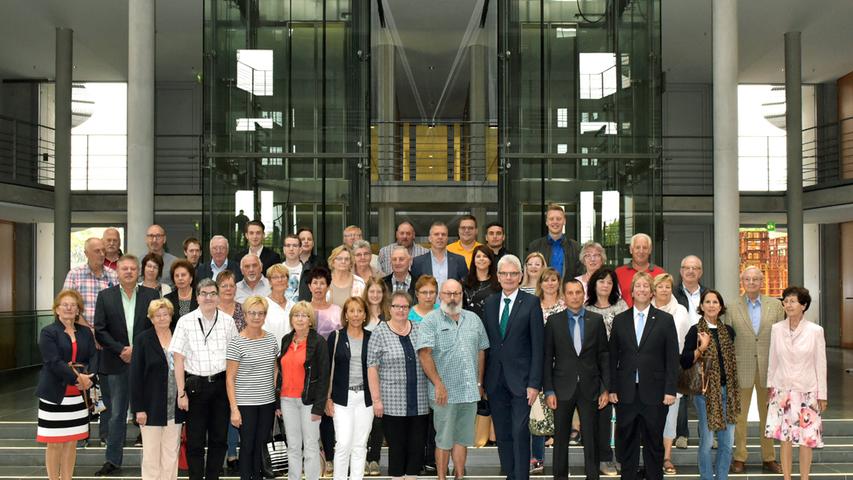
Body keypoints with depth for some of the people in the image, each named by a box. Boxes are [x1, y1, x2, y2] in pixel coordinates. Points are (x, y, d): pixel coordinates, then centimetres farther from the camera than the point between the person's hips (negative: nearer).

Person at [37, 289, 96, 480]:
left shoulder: (85, 332, 11)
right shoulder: (48, 333, -4)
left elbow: (93, 359, 5)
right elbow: (53, 362, -14)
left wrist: (85, 376, -14)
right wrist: (77, 377, -19)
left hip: (78, 395, 4)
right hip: (54, 395, -4)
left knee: (72, 442, 9)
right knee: (54, 443, 2)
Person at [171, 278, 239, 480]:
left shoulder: (228, 321, 3)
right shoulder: (186, 322, -3)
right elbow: (178, 359, -3)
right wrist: (181, 392, -7)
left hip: (221, 384, 2)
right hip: (196, 385, -2)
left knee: (219, 438, 10)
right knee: (195, 439, 4)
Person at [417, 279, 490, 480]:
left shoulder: (474, 320, 11)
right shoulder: (431, 321, -4)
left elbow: (481, 352, 14)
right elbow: (424, 354, -11)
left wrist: (479, 383, 10)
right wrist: (438, 384, -16)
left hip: (470, 392, 4)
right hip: (444, 392, -4)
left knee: (462, 438, 12)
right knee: (444, 440, 4)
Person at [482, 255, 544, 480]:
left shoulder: (531, 302, -2)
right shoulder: (490, 303, 10)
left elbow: (537, 346, -6)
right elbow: (486, 343, 10)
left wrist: (534, 383, -11)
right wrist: (483, 380, 5)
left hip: (520, 380, -4)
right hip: (496, 381, 4)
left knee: (520, 433, -6)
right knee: (502, 435, 10)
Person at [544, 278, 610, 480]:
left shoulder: (596, 320, 3)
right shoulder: (553, 321, 1)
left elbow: (604, 356, 4)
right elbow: (547, 358, 0)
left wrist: (606, 388, -1)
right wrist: (548, 391, -5)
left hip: (589, 388, 0)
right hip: (563, 388, 0)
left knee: (591, 438, 5)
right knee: (561, 439, 8)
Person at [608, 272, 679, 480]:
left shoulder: (665, 320, 2)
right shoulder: (619, 320, 7)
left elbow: (672, 358, 0)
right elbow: (613, 358, 7)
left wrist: (670, 390, -6)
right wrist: (612, 389, 1)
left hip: (654, 393, -1)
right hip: (626, 392, 2)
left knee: (654, 443, 6)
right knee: (627, 443, 8)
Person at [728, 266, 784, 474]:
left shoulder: (775, 305, 5)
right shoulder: (733, 309, 3)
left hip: (768, 368, 1)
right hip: (742, 368, -1)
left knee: (768, 416, 9)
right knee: (739, 415, 4)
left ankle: (769, 458, 19)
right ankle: (739, 458, 13)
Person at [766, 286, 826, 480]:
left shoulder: (815, 330, -7)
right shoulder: (776, 329, -1)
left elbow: (820, 364, -2)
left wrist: (822, 395, 0)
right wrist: (770, 386, 10)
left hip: (807, 391, -2)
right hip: (782, 390, 2)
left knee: (807, 438, 3)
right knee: (785, 437, 7)